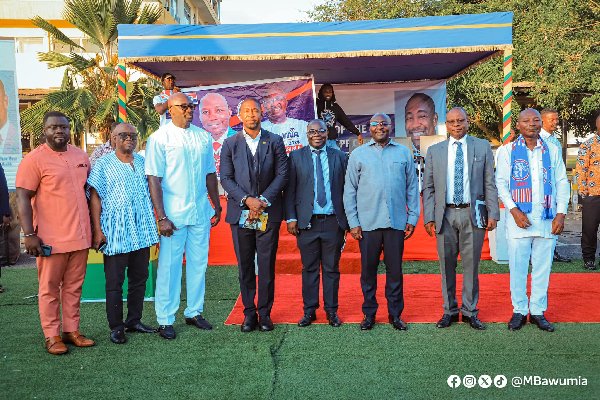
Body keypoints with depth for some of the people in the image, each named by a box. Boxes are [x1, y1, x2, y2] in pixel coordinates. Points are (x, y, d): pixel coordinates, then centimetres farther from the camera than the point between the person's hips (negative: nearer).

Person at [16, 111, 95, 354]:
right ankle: (52, 336, 15)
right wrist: (29, 234, -14)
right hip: (51, 239, -5)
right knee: (49, 288, 5)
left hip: (80, 235, 5)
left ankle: (72, 330, 21)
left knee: (74, 286, 11)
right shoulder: (34, 159, -6)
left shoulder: (80, 156, 11)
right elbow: (23, 198, -9)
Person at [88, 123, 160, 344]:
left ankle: (134, 320, 24)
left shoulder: (143, 163, 13)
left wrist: (155, 223, 15)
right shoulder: (104, 164, 0)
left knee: (139, 278, 11)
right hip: (116, 232, -5)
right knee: (114, 281, 2)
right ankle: (116, 327, 12)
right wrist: (97, 230, -10)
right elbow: (95, 197, -3)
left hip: (142, 231, 5)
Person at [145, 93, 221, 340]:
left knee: (198, 264, 11)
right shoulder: (159, 138, -5)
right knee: (169, 267, 2)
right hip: (173, 214, -4)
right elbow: (154, 179, -8)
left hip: (201, 212, 5)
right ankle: (165, 320, 15)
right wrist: (161, 217, -14)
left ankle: (194, 312, 26)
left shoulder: (203, 137, 10)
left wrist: (217, 205, 15)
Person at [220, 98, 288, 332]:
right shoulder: (230, 144, 7)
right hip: (241, 214, 1)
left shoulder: (275, 142, 6)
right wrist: (247, 200, -13)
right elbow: (225, 178, 1)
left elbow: (282, 175, 0)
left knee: (267, 266, 2)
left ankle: (264, 313, 15)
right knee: (245, 266, 7)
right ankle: (249, 312, 19)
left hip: (269, 212, -1)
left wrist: (263, 200, -11)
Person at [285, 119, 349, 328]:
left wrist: (349, 219, 3)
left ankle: (332, 311, 20)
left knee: (332, 269, 8)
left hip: (333, 222, 1)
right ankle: (309, 311, 19)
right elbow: (289, 190, 4)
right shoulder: (296, 157, 6)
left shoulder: (340, 156, 8)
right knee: (309, 269, 7)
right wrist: (291, 218, -4)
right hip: (307, 222, 0)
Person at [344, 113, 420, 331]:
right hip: (368, 223, 0)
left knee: (395, 269, 5)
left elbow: (412, 187, 11)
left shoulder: (404, 152, 11)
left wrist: (413, 218, 4)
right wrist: (353, 222, 0)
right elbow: (349, 190, 6)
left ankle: (395, 314, 18)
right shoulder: (358, 154, 8)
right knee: (368, 269, 6)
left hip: (396, 222, 1)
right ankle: (369, 313, 19)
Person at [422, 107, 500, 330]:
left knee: (471, 264, 5)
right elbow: (428, 188, 6)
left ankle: (470, 311, 18)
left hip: (473, 214, -1)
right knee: (447, 265, 7)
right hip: (445, 215, 1)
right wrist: (428, 217, -2)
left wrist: (493, 214, -3)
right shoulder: (434, 151, 8)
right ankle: (450, 310, 21)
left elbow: (490, 183, 5)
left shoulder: (482, 147, 7)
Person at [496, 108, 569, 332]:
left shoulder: (553, 151, 11)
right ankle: (519, 311, 15)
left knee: (543, 267, 7)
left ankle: (538, 311, 19)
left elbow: (562, 183, 9)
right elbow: (500, 182, 0)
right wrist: (514, 210, -11)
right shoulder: (508, 151, 5)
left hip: (547, 219, 2)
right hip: (518, 219, -2)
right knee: (517, 267, 2)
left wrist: (561, 214, -1)